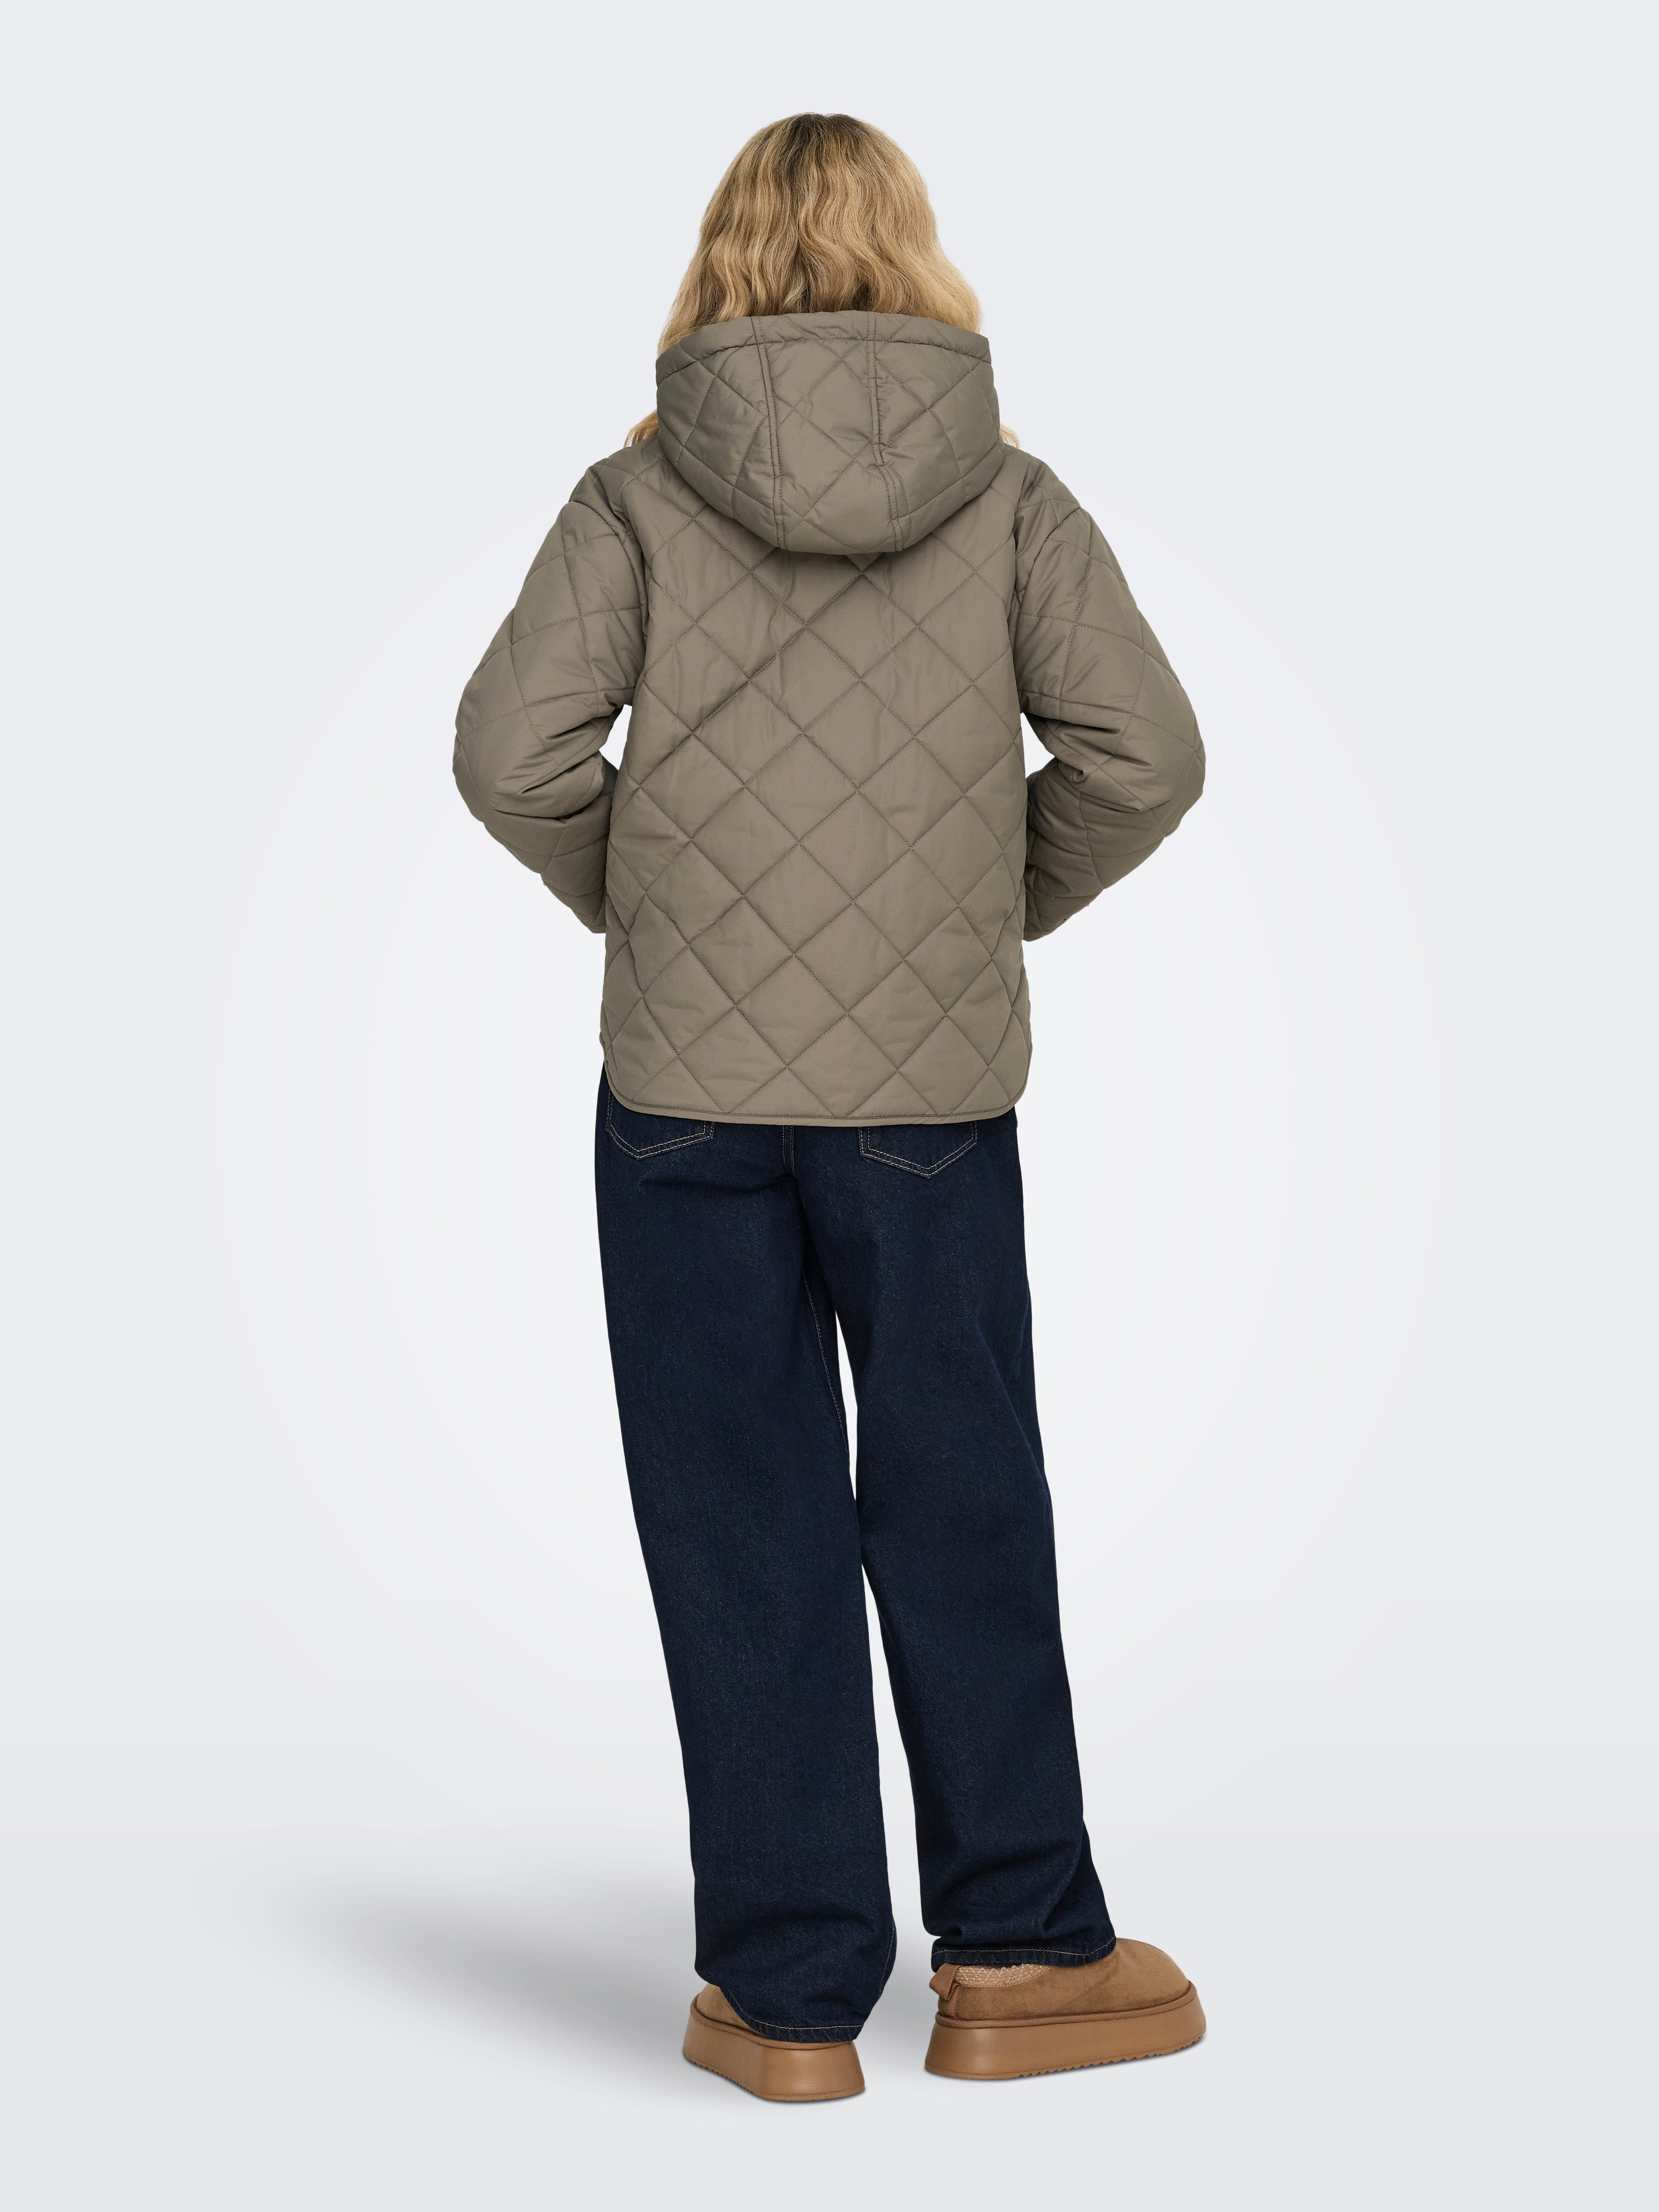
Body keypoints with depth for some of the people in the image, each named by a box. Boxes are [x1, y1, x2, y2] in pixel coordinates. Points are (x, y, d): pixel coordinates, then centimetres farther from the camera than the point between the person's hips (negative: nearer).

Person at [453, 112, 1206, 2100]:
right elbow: (1143, 751, -4)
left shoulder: (640, 492, -1)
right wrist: (1009, 905, 10)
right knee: (962, 1511, 13)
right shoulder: (1008, 493, 1)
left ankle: (787, 1996, 14)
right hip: (932, 1087, 1)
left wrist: (634, 904, 8)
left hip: (688, 1086, 0)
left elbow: (514, 752, -8)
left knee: (743, 1527, 7)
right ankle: (1014, 1956, 19)